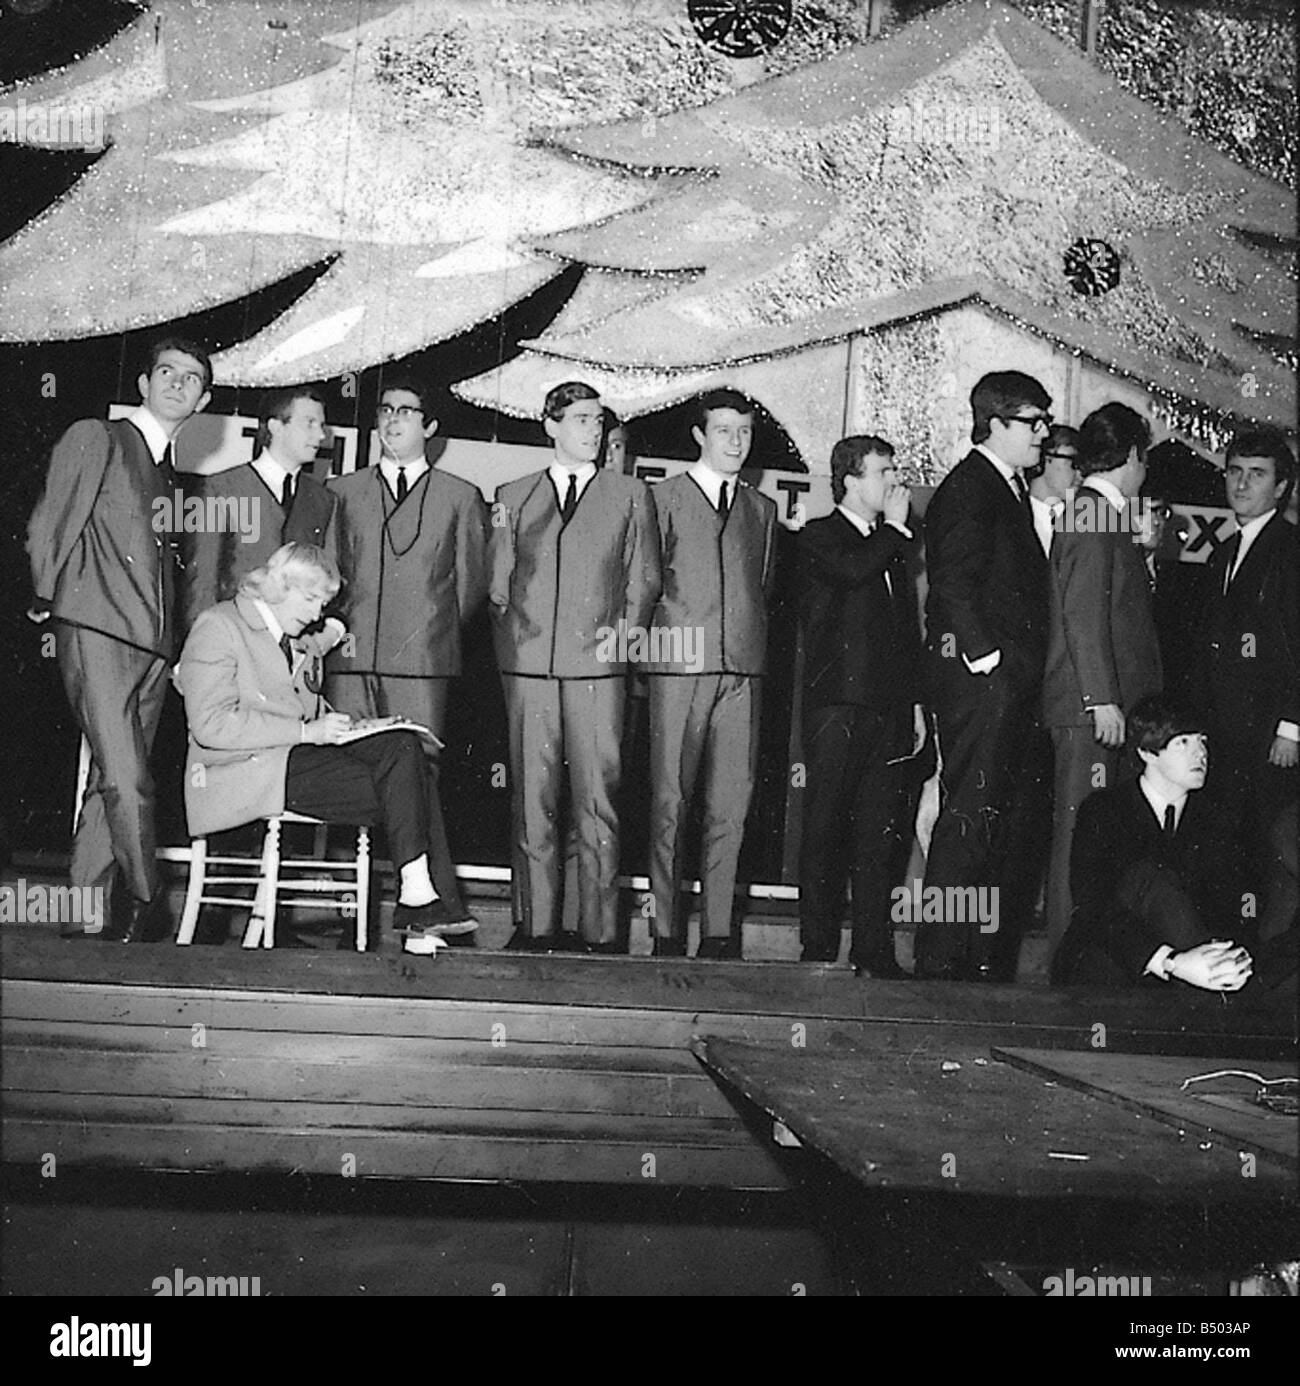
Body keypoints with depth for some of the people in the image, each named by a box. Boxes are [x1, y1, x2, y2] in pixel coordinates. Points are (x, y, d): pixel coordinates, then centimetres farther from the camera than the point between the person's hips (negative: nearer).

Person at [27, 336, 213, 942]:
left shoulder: (176, 474, 22)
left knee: (112, 781, 7)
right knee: (127, 782, -13)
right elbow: (48, 530, 1)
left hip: (154, 643, 6)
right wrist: (52, 605, 3)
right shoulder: (94, 439, 3)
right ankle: (146, 908, -6)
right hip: (95, 631, -6)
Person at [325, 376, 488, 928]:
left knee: (417, 774, -9)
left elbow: (472, 583, 13)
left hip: (422, 660, -2)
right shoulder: (342, 491, 19)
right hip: (351, 656, 2)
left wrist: (434, 630, 6)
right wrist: (335, 624, 2)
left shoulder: (459, 498, 13)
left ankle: (439, 902, -7)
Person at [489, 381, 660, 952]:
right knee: (532, 796, 1)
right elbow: (497, 581, 16)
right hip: (528, 663, 1)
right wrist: (511, 637, 6)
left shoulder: (630, 494, 13)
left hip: (597, 662, -1)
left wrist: (626, 627, 0)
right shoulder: (514, 496, 16)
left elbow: (645, 577, 12)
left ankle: (600, 928, 2)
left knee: (597, 795, -4)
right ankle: (535, 923, 8)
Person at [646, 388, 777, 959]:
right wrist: (653, 640, -3)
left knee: (730, 805, 0)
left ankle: (718, 930, 5)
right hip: (678, 662, -3)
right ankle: (667, 931, 3)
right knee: (670, 802, -3)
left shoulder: (762, 510, 19)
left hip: (742, 670, 3)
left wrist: (756, 648, 10)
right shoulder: (664, 497, 7)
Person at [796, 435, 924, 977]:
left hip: (887, 707, 6)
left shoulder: (893, 545, 21)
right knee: (826, 828, -3)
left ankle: (874, 952, 6)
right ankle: (819, 949, 2)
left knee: (879, 833, 3)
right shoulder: (819, 537, 2)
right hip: (836, 704, -6)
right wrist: (895, 527, -4)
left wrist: (915, 701, 17)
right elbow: (852, 570, -21)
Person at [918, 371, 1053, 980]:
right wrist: (986, 655, -18)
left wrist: (1025, 668, 13)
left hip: (1012, 680, 9)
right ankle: (940, 958, -4)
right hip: (978, 677, -9)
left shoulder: (1012, 489, 21)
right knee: (971, 818, -9)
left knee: (1010, 822, 9)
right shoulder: (966, 489, -8)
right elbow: (953, 583, -16)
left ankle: (988, 955, 16)